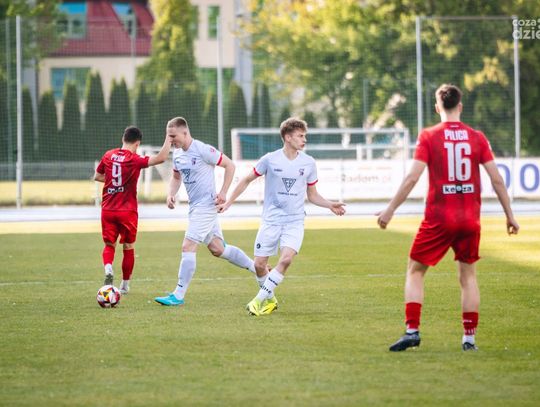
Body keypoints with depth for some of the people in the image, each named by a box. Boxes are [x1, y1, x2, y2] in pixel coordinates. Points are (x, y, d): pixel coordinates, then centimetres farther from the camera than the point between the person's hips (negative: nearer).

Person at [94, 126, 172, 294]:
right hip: (127, 211, -3)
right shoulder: (134, 160, -13)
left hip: (108, 210, 3)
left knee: (109, 244, 13)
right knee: (128, 247, 13)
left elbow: (97, 176, 16)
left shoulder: (108, 155, 2)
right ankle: (125, 285, 18)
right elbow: (160, 158, -24)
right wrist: (168, 139, -18)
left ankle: (108, 268, -17)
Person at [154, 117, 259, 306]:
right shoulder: (177, 154, 8)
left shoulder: (203, 150, -17)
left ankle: (178, 295, -9)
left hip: (206, 204, -9)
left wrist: (223, 192, -17)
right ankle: (257, 268, 26)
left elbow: (229, 165, -11)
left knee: (188, 247, -12)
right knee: (217, 249, 13)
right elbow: (176, 177, 23)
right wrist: (171, 194, 3)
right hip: (195, 206, 9)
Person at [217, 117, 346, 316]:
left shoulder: (308, 163, 2)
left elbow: (312, 195, 12)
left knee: (286, 259, -22)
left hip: (295, 221, 0)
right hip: (271, 220, 0)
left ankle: (260, 299, -11)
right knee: (259, 264, -1)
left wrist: (330, 205, -5)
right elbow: (247, 180, 8)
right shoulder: (270, 160, -5)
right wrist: (229, 202, 8)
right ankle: (270, 299, 24)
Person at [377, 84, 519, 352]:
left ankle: (412, 330, -3)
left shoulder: (429, 137, -4)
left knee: (415, 271, 9)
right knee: (468, 275, 13)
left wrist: (390, 210, -5)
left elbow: (412, 177, -11)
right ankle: (469, 337, 9)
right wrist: (509, 215, 10)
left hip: (438, 219, -2)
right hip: (470, 219, 2)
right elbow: (497, 180, 1)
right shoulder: (477, 137, 3)